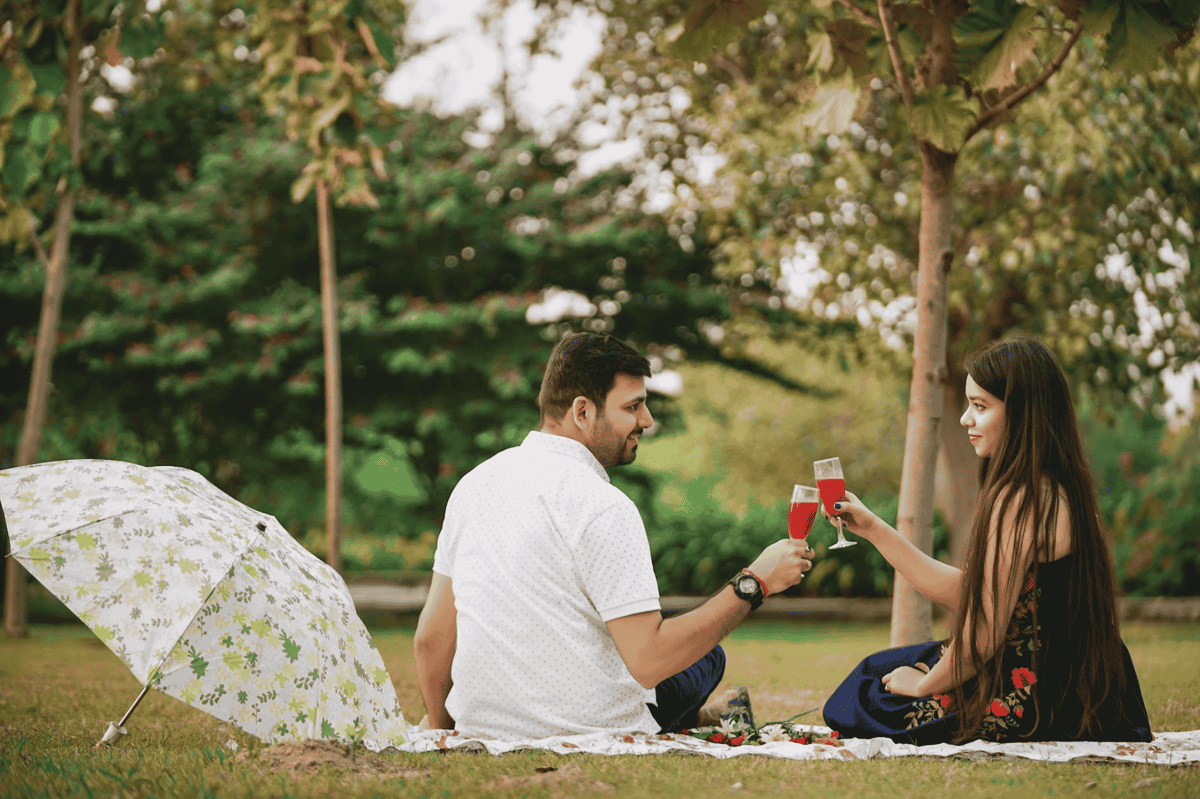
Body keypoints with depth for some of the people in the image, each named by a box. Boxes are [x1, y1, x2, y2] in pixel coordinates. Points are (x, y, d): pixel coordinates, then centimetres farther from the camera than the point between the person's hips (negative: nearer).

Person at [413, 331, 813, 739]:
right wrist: (753, 584, -15)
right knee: (706, 656, 20)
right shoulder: (603, 508, -20)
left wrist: (438, 728, 23)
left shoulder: (473, 483, 1)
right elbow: (649, 661, -23)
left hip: (483, 731, 6)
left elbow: (431, 639, 6)